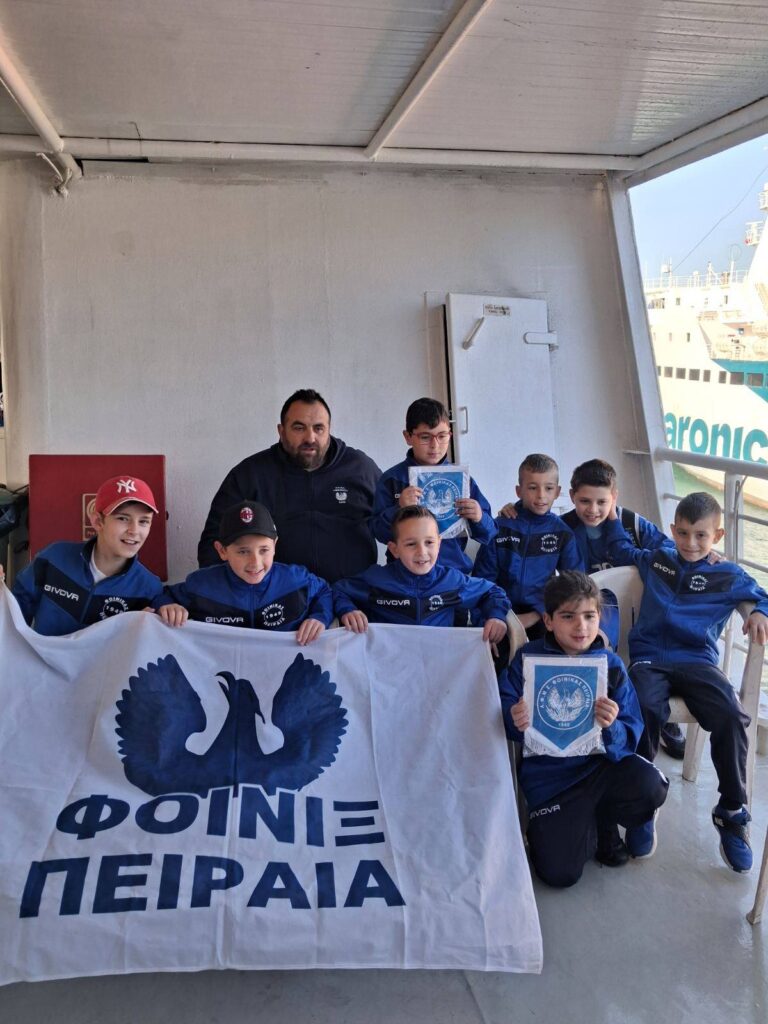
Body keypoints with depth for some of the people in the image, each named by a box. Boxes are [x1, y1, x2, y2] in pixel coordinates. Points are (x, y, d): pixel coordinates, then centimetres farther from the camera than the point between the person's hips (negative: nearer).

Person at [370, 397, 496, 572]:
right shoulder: (392, 479, 2)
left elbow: (488, 536, 9)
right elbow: (380, 533, -2)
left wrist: (479, 519, -11)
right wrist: (398, 510, -17)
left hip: (456, 569, 2)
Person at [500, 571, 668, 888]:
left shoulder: (611, 664, -2)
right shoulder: (528, 658, -6)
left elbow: (632, 735, -6)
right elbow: (503, 710, -7)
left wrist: (612, 728, -29)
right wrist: (515, 720, -30)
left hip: (602, 761, 2)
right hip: (550, 771, -1)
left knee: (650, 786, -30)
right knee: (559, 873, -16)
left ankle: (603, 822, 7)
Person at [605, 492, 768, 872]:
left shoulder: (728, 576, 12)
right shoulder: (656, 559, 20)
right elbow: (622, 551, 38)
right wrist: (613, 517, 33)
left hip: (696, 661, 0)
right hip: (649, 659, 0)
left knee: (732, 716, -30)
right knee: (645, 709, -35)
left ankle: (732, 813, -6)